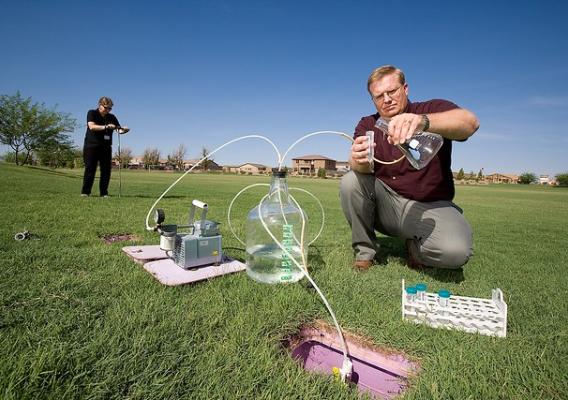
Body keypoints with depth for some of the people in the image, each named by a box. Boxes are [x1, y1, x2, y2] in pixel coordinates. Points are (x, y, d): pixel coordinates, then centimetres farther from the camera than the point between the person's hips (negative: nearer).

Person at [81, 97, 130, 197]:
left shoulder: (111, 117, 12)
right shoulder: (92, 113, 1)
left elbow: (119, 129, 3)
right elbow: (92, 126, -16)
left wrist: (124, 129, -20)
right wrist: (105, 127, -30)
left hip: (106, 147, 4)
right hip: (91, 146, -4)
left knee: (106, 170, 0)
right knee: (90, 169, -4)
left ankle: (104, 193, 6)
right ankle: (85, 192, 3)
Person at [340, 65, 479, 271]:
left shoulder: (432, 109, -3)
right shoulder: (368, 125, 3)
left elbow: (470, 122, -26)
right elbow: (363, 167, -14)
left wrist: (423, 121, -45)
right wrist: (360, 160, -40)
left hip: (430, 206, -2)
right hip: (385, 204, 2)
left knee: (455, 250, -30)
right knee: (351, 182, -23)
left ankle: (416, 246, 7)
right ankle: (365, 250, -5)